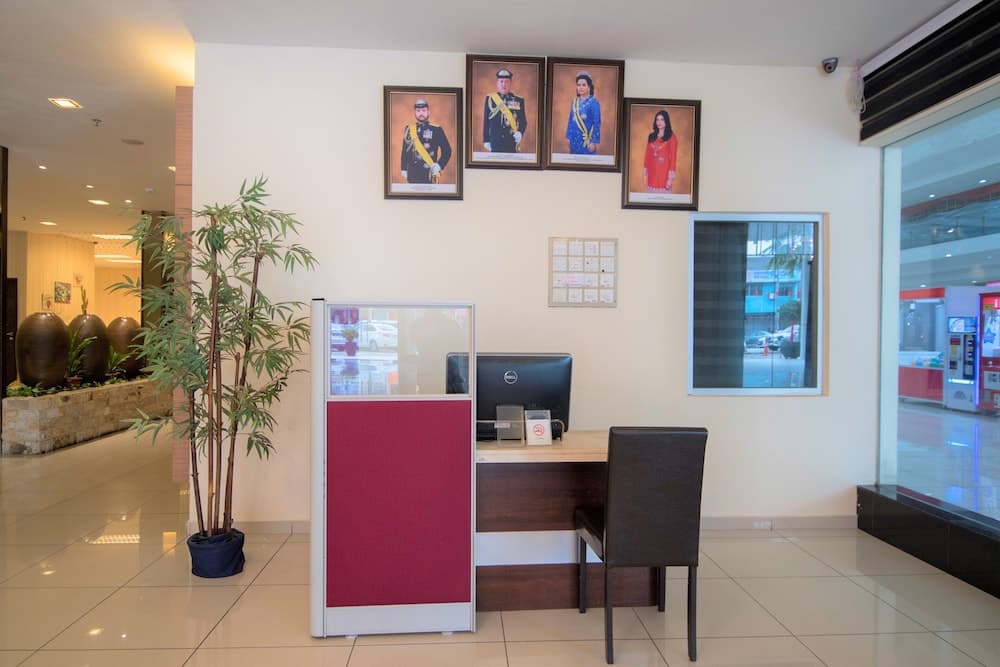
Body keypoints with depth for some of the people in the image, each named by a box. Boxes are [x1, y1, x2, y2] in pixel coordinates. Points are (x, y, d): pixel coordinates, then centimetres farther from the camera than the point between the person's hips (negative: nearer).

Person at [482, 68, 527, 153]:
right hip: (495, 144, 0)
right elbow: (486, 122, 7)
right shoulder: (490, 99, 5)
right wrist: (486, 140, 4)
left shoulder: (518, 100, 5)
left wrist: (520, 132, -13)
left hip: (511, 143, 0)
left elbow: (523, 121, 7)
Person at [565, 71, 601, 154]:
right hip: (575, 140, 6)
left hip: (586, 140, -6)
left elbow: (597, 123, -11)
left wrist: (594, 142, -15)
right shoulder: (575, 102, 11)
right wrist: (569, 137, 11)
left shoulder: (593, 102, -7)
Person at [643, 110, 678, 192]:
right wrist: (645, 173, 7)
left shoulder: (671, 137, -3)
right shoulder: (651, 136, 11)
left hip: (664, 172, -5)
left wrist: (670, 177, -13)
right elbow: (647, 155, 11)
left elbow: (673, 157, -7)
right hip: (652, 172, 5)